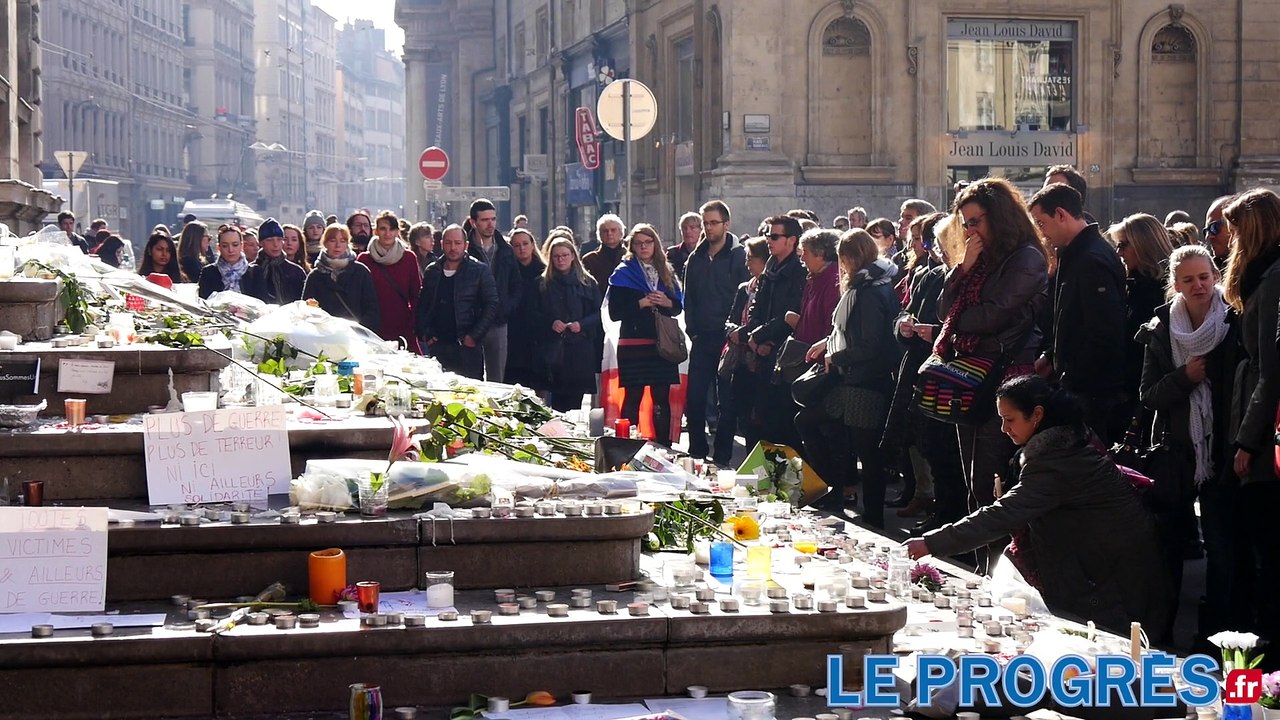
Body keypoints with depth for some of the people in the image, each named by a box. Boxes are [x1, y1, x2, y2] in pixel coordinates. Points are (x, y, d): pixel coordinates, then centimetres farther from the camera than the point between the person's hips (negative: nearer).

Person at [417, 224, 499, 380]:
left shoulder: (480, 271, 0)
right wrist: (424, 334, 3)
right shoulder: (432, 271, 12)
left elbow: (492, 305, -3)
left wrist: (474, 336, -10)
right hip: (436, 346, 3)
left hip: (467, 346, -3)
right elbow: (422, 305, 16)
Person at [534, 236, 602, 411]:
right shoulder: (541, 284, 11)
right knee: (557, 401, -5)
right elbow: (534, 315, 7)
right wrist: (551, 323, -11)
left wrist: (582, 325, -12)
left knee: (575, 401, -3)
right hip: (552, 350, 0)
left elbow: (598, 313, 6)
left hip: (581, 350, 0)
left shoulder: (588, 283, 11)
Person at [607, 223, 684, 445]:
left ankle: (664, 448, 8)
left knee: (662, 398, 4)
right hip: (633, 343, -4)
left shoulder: (665, 273, 15)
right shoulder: (624, 274, 2)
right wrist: (641, 304, -16)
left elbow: (679, 306, 16)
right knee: (633, 397, -3)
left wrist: (667, 302, -6)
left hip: (662, 343, 4)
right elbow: (615, 312, -5)